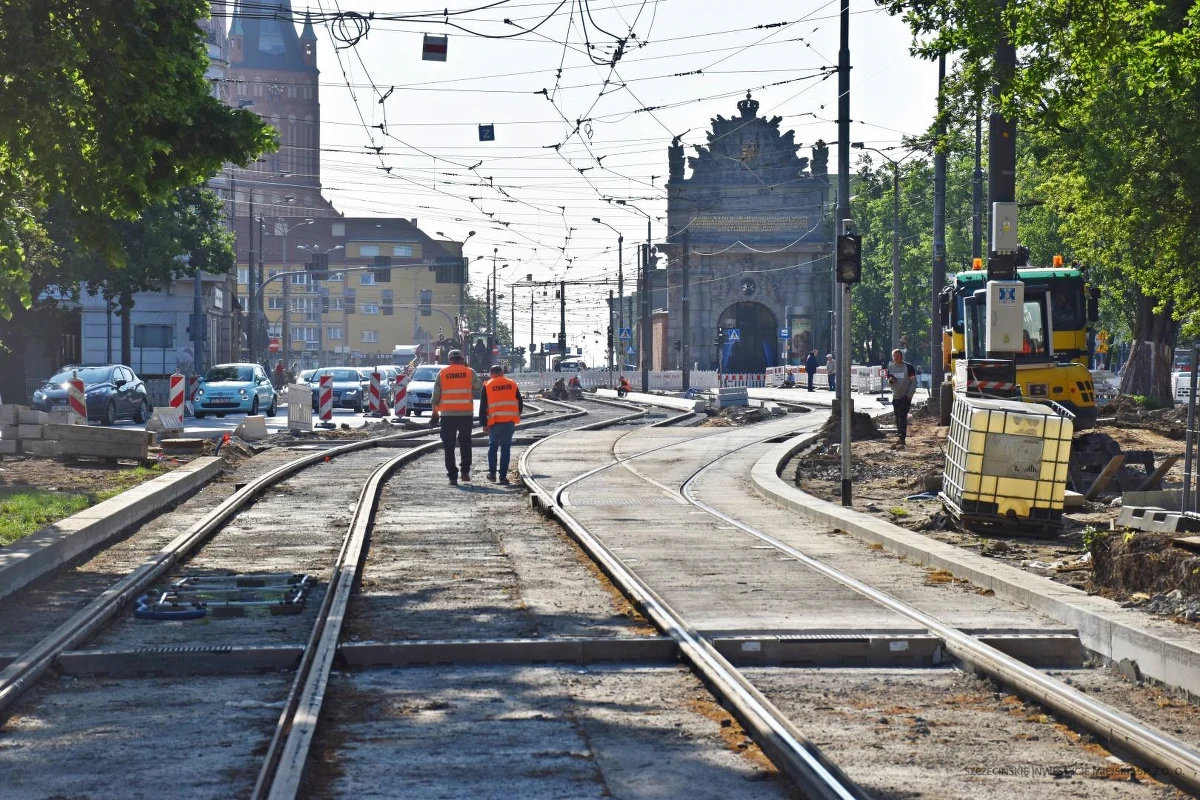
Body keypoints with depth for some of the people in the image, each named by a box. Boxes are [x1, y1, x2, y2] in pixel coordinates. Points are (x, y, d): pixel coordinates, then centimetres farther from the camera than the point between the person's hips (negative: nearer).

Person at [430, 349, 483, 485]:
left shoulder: (442, 374, 3)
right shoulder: (470, 372, 1)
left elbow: (436, 396, 2)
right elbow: (479, 388, 11)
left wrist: (435, 412, 11)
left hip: (447, 414, 0)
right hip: (466, 413, 0)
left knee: (449, 446, 4)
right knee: (465, 443, 16)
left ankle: (453, 477, 0)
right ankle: (465, 471, 5)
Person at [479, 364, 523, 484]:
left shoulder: (487, 386, 1)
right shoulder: (512, 384, 8)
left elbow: (483, 407, -1)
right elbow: (520, 403, 11)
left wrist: (484, 423, 3)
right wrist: (516, 416, 22)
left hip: (495, 422, -1)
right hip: (510, 421, 1)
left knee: (493, 447, 16)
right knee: (506, 448, 5)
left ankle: (492, 473, 13)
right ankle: (503, 476, 0)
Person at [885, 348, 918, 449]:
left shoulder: (908, 367, -6)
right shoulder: (890, 368, 10)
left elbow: (914, 382, -5)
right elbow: (888, 383, 17)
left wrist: (909, 395, -13)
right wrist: (890, 381, -7)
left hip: (905, 397, -6)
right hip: (895, 397, 6)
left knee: (902, 417, -14)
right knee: (898, 419, 10)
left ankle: (901, 439, -20)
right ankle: (899, 439, 19)